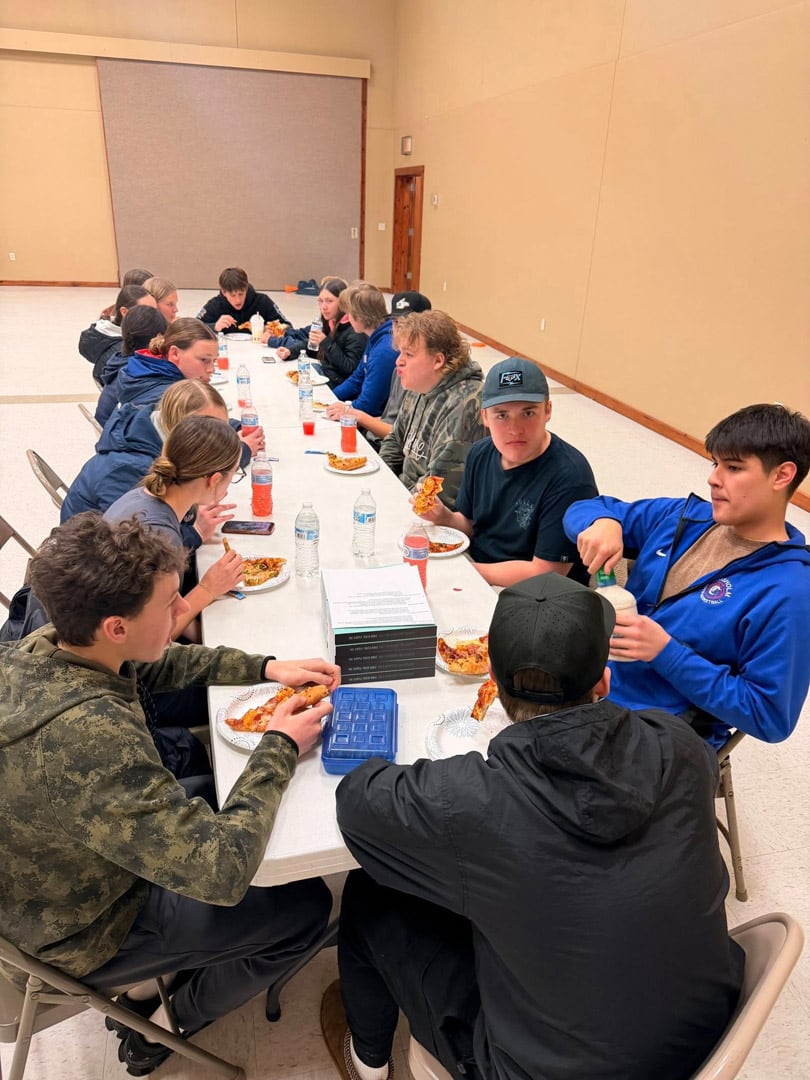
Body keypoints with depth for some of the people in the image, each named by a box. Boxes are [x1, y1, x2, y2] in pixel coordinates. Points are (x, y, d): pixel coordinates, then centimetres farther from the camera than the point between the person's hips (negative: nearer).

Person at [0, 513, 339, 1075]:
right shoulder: (91, 736, -42)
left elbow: (160, 664, 3)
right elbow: (223, 872, -38)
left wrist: (266, 667, -7)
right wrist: (280, 749, -25)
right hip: (87, 935, -7)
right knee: (307, 904, 2)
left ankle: (163, 975, 29)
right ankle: (163, 1025, 20)